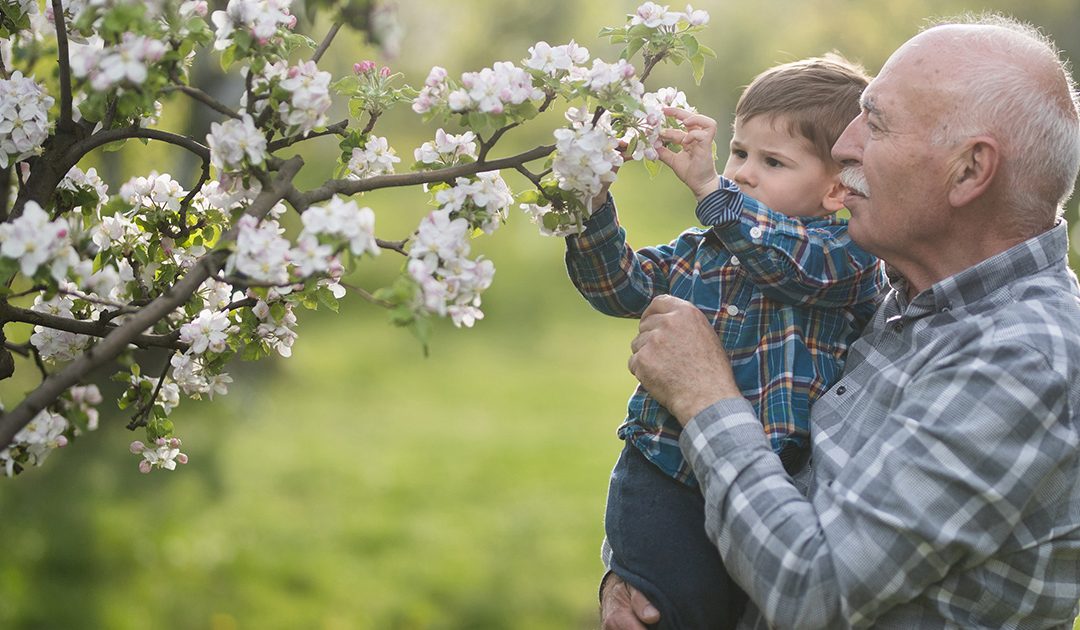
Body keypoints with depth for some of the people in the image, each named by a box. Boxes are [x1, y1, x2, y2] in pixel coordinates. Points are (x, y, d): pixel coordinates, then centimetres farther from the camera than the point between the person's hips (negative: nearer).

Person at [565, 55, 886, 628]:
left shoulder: (852, 255, -2)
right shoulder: (697, 252, 15)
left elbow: (793, 262, -21)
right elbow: (620, 283, 9)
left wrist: (708, 185, -28)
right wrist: (592, 198, -5)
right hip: (664, 478, 2)